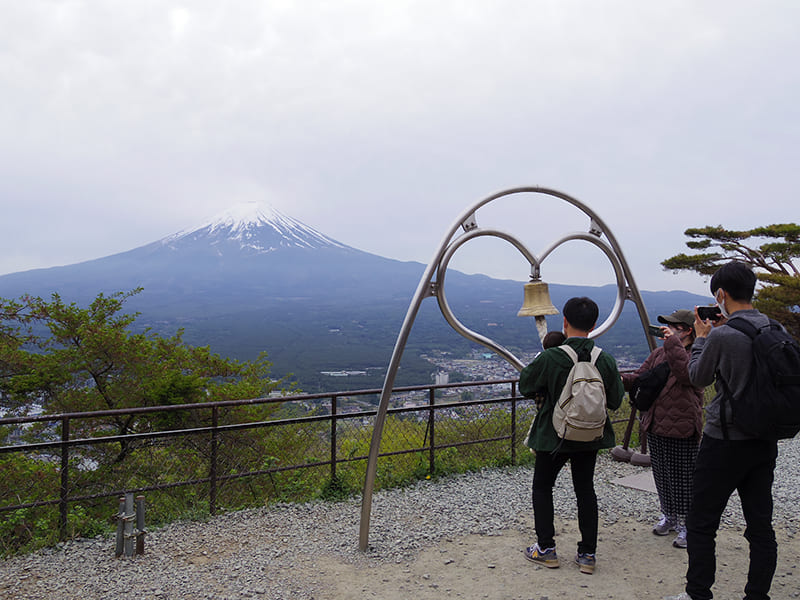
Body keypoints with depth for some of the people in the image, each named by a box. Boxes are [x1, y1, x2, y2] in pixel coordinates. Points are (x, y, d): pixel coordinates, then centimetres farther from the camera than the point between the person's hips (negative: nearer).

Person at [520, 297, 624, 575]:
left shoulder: (550, 358, -21)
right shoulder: (606, 361, -10)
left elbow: (525, 385, -7)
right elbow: (615, 401, -1)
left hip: (554, 436, -3)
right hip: (591, 437, 3)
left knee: (542, 487, 15)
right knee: (585, 490, 16)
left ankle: (546, 549, 20)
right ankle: (588, 554, 20)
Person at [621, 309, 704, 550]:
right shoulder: (659, 353, 11)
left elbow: (687, 374, -30)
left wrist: (673, 342, -27)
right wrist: (623, 379, -9)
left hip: (682, 430, -7)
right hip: (656, 426, 7)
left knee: (683, 477, 2)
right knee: (661, 474, 17)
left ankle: (685, 525, 16)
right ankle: (669, 516, 34)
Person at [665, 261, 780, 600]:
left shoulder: (721, 336, -19)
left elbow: (698, 377, -3)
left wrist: (701, 337, 9)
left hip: (725, 442, -6)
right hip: (765, 442, 7)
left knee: (701, 524, 7)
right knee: (761, 525, 13)